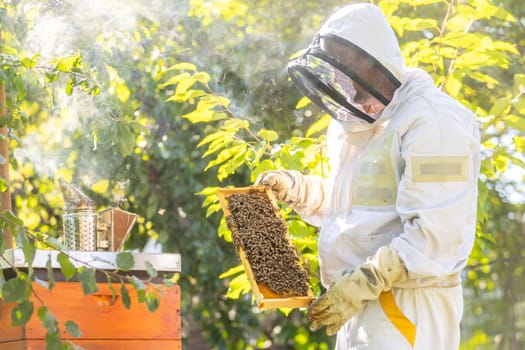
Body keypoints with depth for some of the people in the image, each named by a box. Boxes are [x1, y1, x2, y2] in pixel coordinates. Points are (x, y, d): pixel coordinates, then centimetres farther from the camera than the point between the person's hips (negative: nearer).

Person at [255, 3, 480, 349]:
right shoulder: (361, 124, 16)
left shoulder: (432, 120, -15)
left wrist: (365, 282, -25)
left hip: (407, 307, -9)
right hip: (362, 303, 9)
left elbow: (438, 233, -23)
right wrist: (295, 188, 13)